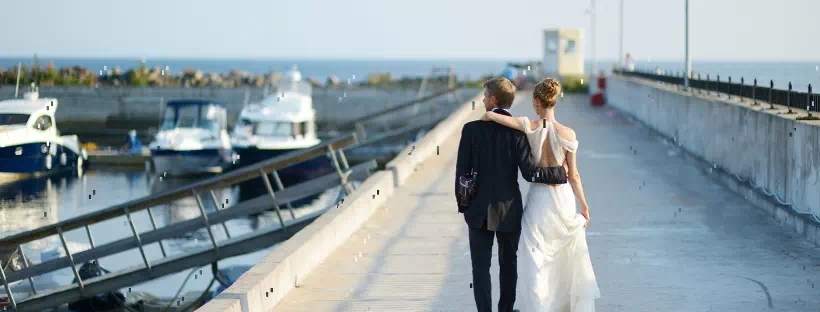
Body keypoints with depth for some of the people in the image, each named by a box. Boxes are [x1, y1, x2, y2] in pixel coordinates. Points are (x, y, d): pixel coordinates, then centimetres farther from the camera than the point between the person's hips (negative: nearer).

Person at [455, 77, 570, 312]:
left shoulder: (472, 129, -8)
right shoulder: (518, 131, -9)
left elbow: (462, 170, -5)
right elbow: (530, 172, -17)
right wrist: (561, 173, -3)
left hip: (479, 210, -1)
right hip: (509, 210, 1)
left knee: (481, 266, 3)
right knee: (508, 264, 18)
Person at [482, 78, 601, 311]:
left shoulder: (529, 127, -10)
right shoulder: (567, 133, -9)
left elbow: (489, 115, -16)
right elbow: (573, 175, -5)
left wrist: (487, 118, 8)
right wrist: (584, 206, 4)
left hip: (538, 198, -1)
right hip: (563, 197, 1)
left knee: (536, 261, 6)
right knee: (570, 258, 18)